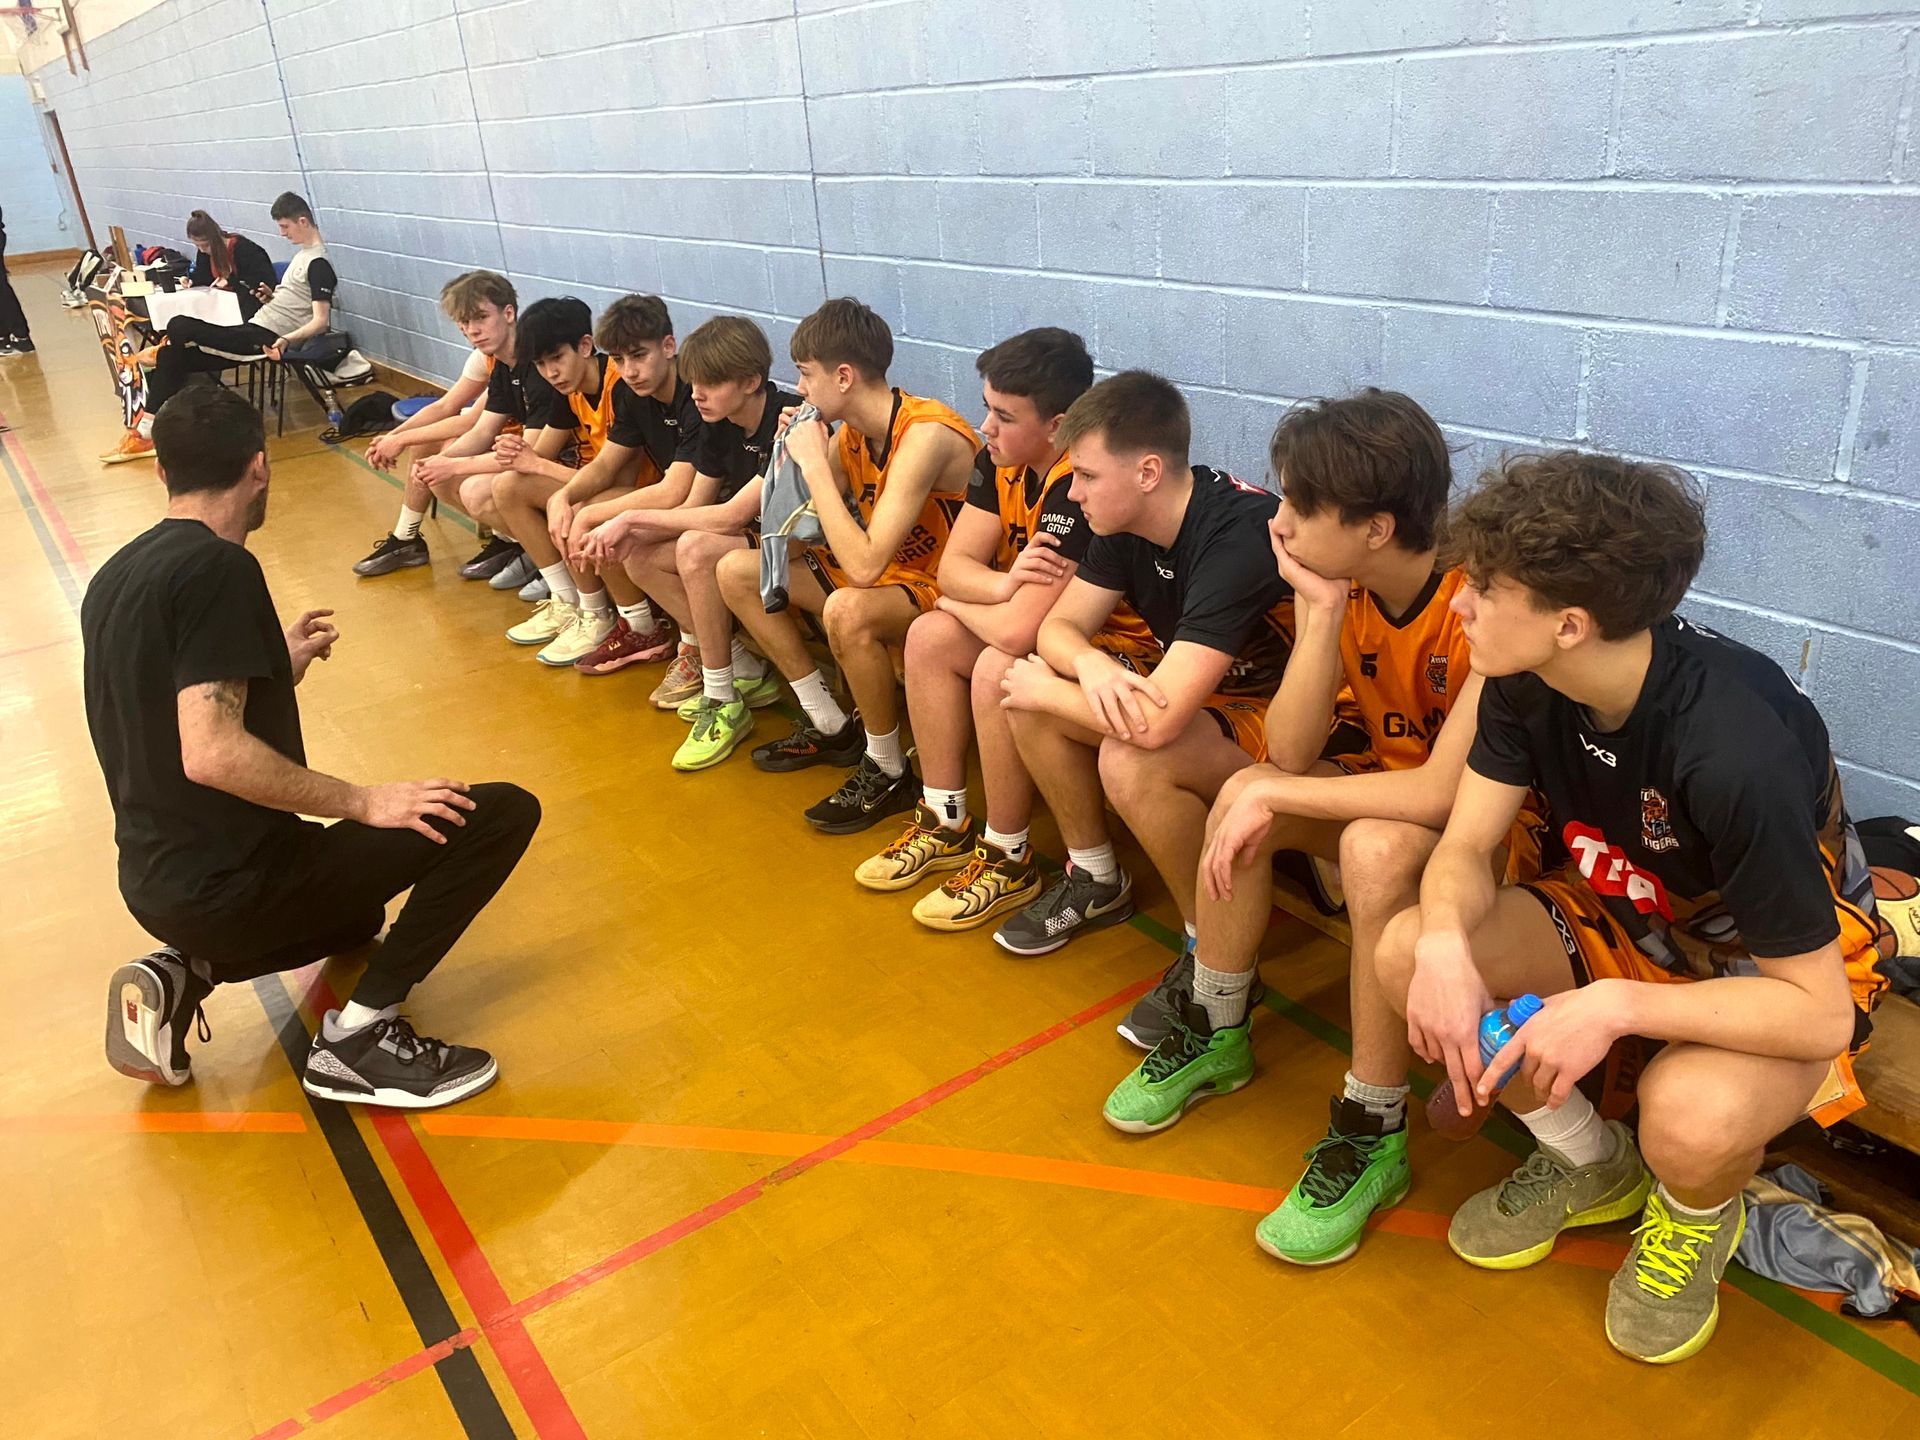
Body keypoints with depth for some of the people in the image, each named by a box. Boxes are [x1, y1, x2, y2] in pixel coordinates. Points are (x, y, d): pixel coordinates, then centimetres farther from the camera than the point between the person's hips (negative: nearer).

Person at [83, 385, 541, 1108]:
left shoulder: (117, 575, 9)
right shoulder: (217, 567, -18)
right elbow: (211, 754, -28)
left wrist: (280, 668, 18)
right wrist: (363, 801, -19)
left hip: (158, 879, 9)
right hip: (230, 880, -9)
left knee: (360, 915, 37)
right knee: (501, 812, -11)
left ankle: (181, 972, 13)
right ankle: (359, 1035, -10)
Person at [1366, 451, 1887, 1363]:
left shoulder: (1738, 748, -36)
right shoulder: (1525, 682, -17)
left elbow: (1820, 1012, -30)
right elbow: (1464, 848, -14)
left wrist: (1616, 1008, -40)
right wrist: (1445, 948, -36)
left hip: (1778, 971, -6)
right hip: (1623, 916, 6)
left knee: (1693, 1119, -38)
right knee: (1404, 954, -18)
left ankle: (1697, 1214, 5)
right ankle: (1591, 1164, 9)